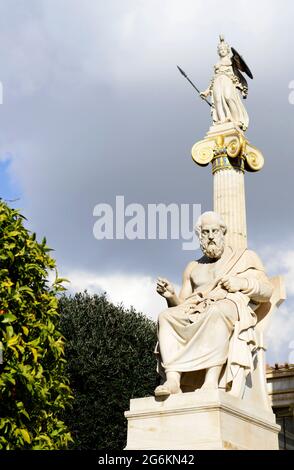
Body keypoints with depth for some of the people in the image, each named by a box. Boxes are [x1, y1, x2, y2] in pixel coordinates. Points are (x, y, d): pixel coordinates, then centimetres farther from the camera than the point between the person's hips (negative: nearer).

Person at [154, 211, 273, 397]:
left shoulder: (246, 258, 21)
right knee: (166, 316, -26)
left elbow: (267, 292, 9)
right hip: (195, 316, 4)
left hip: (233, 310, -4)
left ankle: (212, 381, -53)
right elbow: (181, 305, 22)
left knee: (217, 311, -40)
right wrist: (171, 296, -1)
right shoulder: (193, 267, 29)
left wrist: (242, 283, -9)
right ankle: (173, 380, -42)